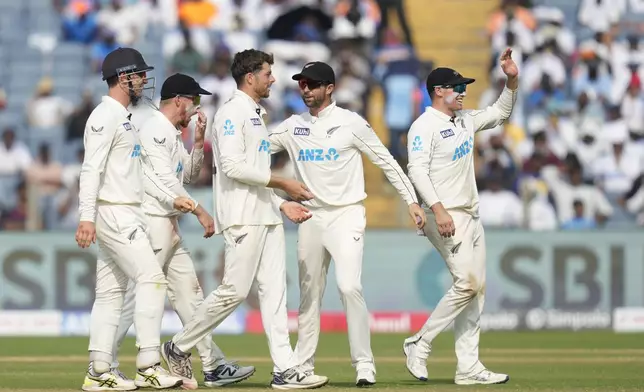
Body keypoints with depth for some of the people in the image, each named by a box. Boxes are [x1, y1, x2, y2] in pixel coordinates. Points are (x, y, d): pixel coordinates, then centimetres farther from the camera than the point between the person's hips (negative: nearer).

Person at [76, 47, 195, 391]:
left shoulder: (123, 118, 20)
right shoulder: (105, 116, -12)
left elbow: (140, 170, 24)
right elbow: (91, 169, -20)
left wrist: (171, 198, 17)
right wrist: (86, 217, -27)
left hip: (126, 215, 10)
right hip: (113, 214, -10)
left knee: (111, 291, 8)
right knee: (151, 279, -14)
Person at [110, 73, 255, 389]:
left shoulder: (173, 134, 18)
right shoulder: (154, 129, -12)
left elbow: (189, 175, 22)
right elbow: (164, 178, -19)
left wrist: (198, 141, 9)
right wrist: (200, 211, -17)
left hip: (169, 225, 10)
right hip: (152, 219, -10)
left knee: (188, 291, 8)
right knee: (140, 292, -10)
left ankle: (214, 366, 9)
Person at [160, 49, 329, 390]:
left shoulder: (255, 116, 22)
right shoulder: (232, 112, -8)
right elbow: (233, 167, -19)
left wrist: (282, 204, 13)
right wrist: (281, 183, -15)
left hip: (266, 216, 10)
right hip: (242, 218, -10)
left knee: (274, 290, 2)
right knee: (234, 291, -10)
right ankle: (178, 348, 5)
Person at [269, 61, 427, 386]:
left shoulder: (350, 123, -4)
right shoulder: (292, 127, 9)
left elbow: (386, 161, -1)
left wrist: (411, 201, -5)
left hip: (347, 216, -5)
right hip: (311, 218, 5)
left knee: (349, 287, -18)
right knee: (309, 294, 9)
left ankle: (364, 365, -16)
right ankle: (302, 366, 15)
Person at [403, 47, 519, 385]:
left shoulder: (465, 121, 16)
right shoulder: (425, 125, -9)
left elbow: (500, 113, 28)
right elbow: (417, 170, -18)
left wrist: (512, 80, 12)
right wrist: (437, 209, -27)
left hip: (471, 217, 9)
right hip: (446, 218, -9)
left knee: (476, 289, 4)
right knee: (467, 283, -18)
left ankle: (468, 367, 4)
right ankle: (420, 344, -7)